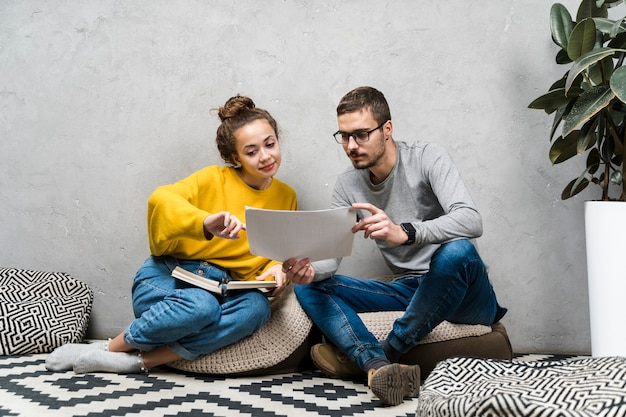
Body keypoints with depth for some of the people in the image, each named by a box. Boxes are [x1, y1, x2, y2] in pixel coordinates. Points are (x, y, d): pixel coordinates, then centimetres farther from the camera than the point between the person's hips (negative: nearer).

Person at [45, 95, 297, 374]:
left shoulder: (286, 197, 11)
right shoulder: (214, 179, -1)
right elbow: (161, 199, -18)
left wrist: (277, 270, -10)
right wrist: (205, 222, -37)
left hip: (219, 290, 4)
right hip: (167, 278, -3)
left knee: (256, 307, -33)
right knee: (200, 305, -40)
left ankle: (139, 361, -28)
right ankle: (109, 349, -14)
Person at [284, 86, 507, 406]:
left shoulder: (427, 158, -11)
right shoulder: (347, 186, 4)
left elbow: (471, 221, -27)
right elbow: (330, 253, -4)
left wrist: (404, 232, -44)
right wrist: (308, 270, -30)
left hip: (462, 294, -5)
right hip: (408, 290, 5)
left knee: (457, 250, -39)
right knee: (308, 286, -10)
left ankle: (371, 356, -23)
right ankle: (384, 369, -36)